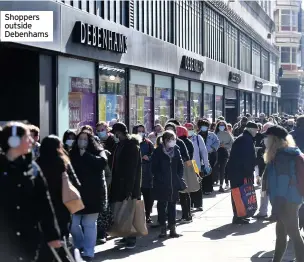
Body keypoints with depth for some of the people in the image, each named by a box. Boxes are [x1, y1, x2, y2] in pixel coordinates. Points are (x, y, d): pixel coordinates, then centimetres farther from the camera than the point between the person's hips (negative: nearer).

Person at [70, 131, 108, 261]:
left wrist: (85, 155, -14)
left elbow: (102, 162, -19)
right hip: (76, 193, 3)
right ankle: (80, 246, 27)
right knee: (72, 223, 1)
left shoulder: (98, 152, 2)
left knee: (89, 224, 1)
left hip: (92, 193, -3)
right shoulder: (72, 154, 10)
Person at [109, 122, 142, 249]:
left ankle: (131, 239, -1)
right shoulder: (121, 144, 13)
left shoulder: (132, 145, -14)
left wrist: (129, 188, -23)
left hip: (129, 184, -9)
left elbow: (132, 168, -19)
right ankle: (127, 236, 19)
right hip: (121, 184, 9)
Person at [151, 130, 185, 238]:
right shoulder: (158, 152, -5)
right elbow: (154, 168, -5)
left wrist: (179, 178, 1)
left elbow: (181, 166, 11)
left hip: (174, 184, 3)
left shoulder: (176, 150, 6)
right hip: (161, 185, -3)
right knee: (162, 205, 2)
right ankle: (163, 228, 7)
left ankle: (172, 228, 10)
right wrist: (160, 179, -12)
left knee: (172, 205, 7)